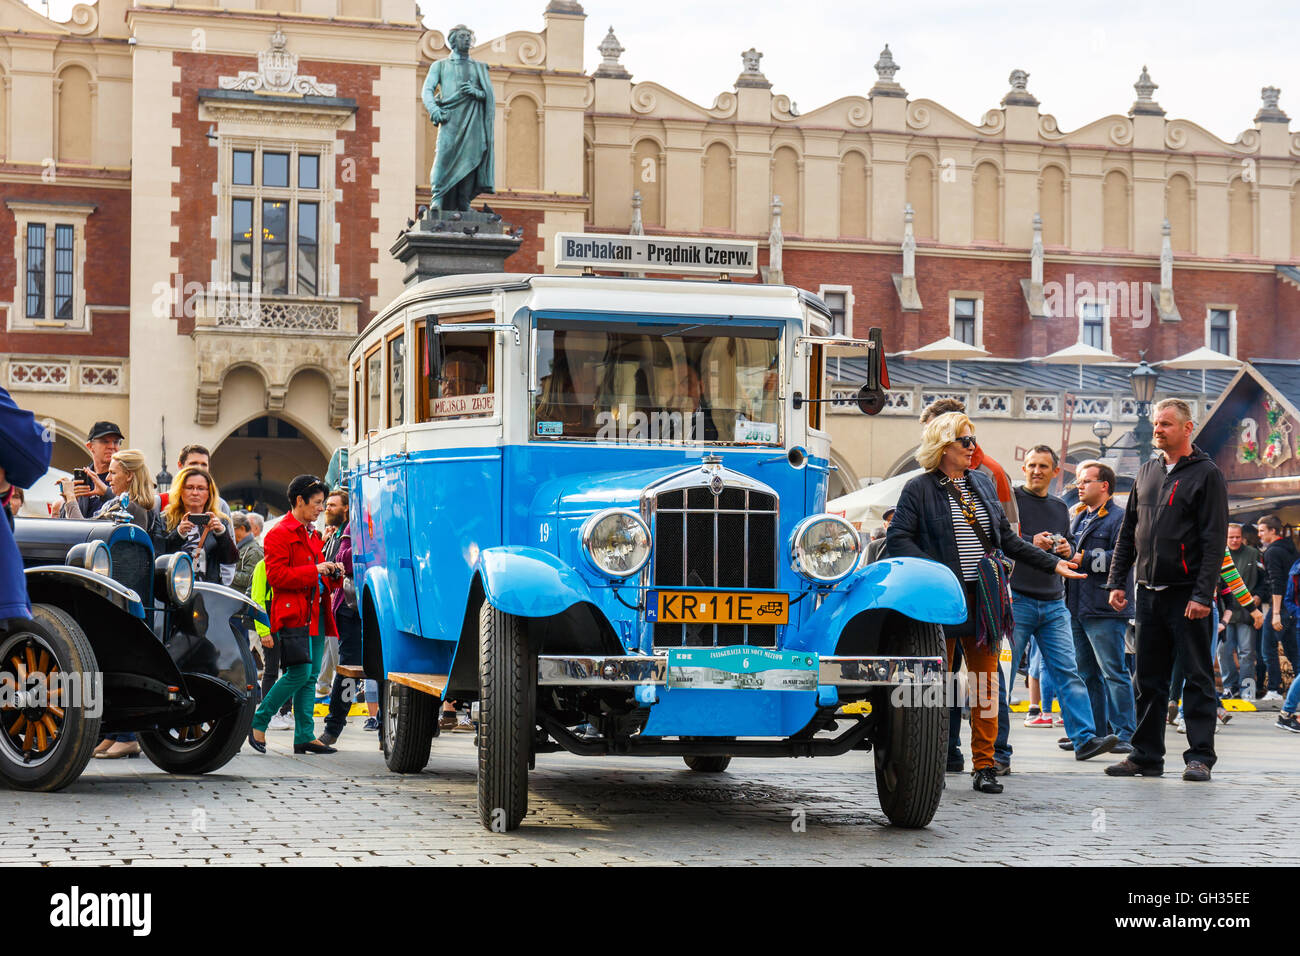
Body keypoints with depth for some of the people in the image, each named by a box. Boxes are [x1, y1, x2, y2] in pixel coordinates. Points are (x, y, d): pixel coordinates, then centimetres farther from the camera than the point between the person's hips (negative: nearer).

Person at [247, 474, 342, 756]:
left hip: (315, 613, 9)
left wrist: (332, 574, 9)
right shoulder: (279, 534, -6)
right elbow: (276, 575, -17)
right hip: (293, 613, -9)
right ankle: (257, 722, -3)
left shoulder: (312, 534, 22)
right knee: (299, 672, -15)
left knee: (311, 675, 4)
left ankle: (305, 735, 5)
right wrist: (315, 571, -17)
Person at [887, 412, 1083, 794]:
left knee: (986, 682, 3)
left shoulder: (983, 484, 15)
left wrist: (1052, 563, 16)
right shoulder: (919, 489, -2)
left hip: (982, 599, 5)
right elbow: (897, 538, -8)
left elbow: (1006, 539, 20)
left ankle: (984, 765, 8)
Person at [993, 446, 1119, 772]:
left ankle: (1084, 738, -1)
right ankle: (997, 750, 0)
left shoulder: (1060, 508, 18)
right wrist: (1031, 543, -16)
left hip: (1053, 604, 5)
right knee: (1001, 676, -4)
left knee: (1067, 672, -1)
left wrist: (1067, 551, 5)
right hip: (1015, 599, -5)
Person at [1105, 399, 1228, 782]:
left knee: (1197, 676, -1)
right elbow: (1128, 531, 18)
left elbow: (1215, 540, -10)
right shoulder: (1147, 471, 14)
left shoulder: (1206, 474, -5)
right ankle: (1146, 755, 14)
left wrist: (1203, 595, -17)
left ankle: (1200, 756, 2)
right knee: (1149, 678, 9)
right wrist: (1116, 580, 11)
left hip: (1187, 594, -6)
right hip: (1149, 592, 6)